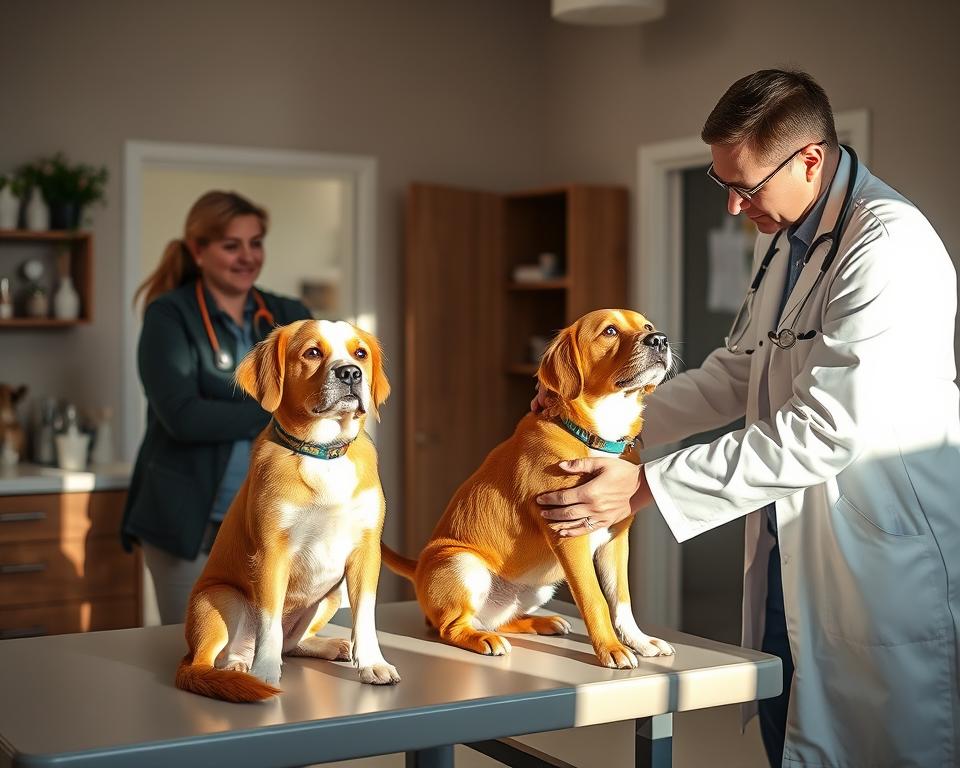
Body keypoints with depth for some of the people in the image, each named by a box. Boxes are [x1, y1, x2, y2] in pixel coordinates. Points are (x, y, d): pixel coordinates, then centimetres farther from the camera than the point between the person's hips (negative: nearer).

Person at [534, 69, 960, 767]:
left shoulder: (889, 248, -20)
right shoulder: (782, 238, 11)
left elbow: (827, 430, -26)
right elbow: (737, 372, 20)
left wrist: (648, 486, -24)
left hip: (882, 570, -9)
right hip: (787, 553, 9)